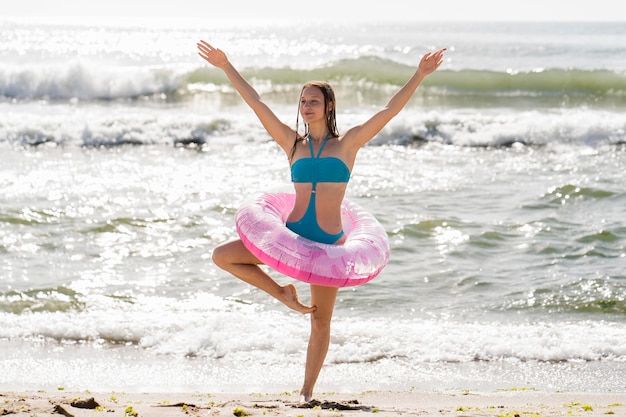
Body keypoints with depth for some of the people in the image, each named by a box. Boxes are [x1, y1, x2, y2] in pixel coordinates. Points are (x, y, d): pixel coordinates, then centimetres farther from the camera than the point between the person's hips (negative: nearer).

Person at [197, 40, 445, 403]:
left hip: (329, 242, -2)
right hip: (291, 235, 3)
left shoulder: (347, 143, 2)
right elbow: (257, 104, 6)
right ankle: (283, 293, 8)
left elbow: (390, 111, -4)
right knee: (222, 256, -6)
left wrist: (419, 76, -11)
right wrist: (226, 66, 5)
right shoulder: (293, 143, 7)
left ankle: (307, 391, 16)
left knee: (321, 321, 4)